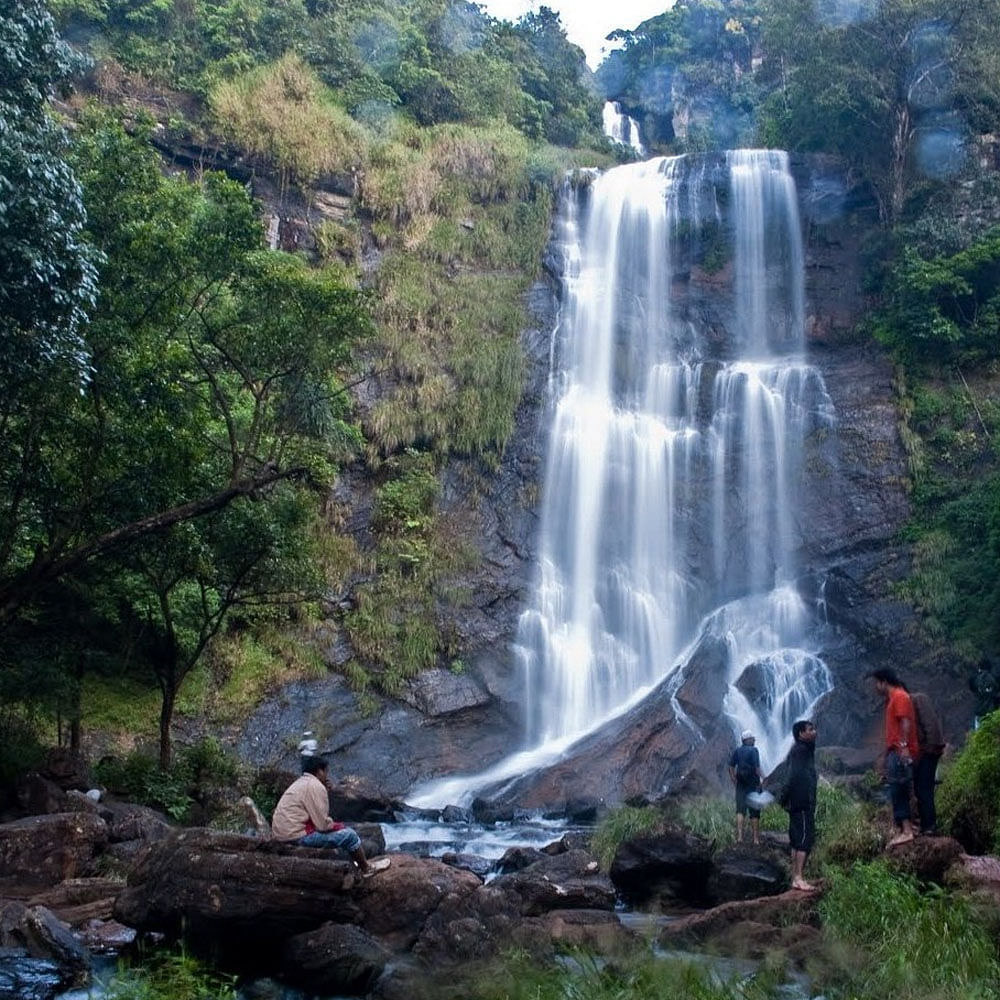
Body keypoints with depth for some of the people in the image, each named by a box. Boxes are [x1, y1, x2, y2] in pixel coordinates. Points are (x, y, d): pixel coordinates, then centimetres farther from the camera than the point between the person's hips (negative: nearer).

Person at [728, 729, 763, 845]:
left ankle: (739, 836, -13)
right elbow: (757, 768, -15)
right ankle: (756, 838, 10)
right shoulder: (754, 750, -8)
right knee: (754, 812, 6)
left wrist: (734, 782, 13)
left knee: (740, 810, 0)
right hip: (753, 783, -3)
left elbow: (731, 767, 5)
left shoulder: (736, 751, 6)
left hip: (741, 784, 3)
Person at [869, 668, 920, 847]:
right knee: (898, 792, 8)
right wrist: (883, 755, 27)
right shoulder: (891, 699, 24)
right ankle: (901, 829, 10)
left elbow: (906, 722, -20)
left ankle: (906, 830, -17)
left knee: (898, 791, -14)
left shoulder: (900, 696, -7)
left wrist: (904, 746, -31)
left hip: (902, 753, -10)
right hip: (895, 752, 10)